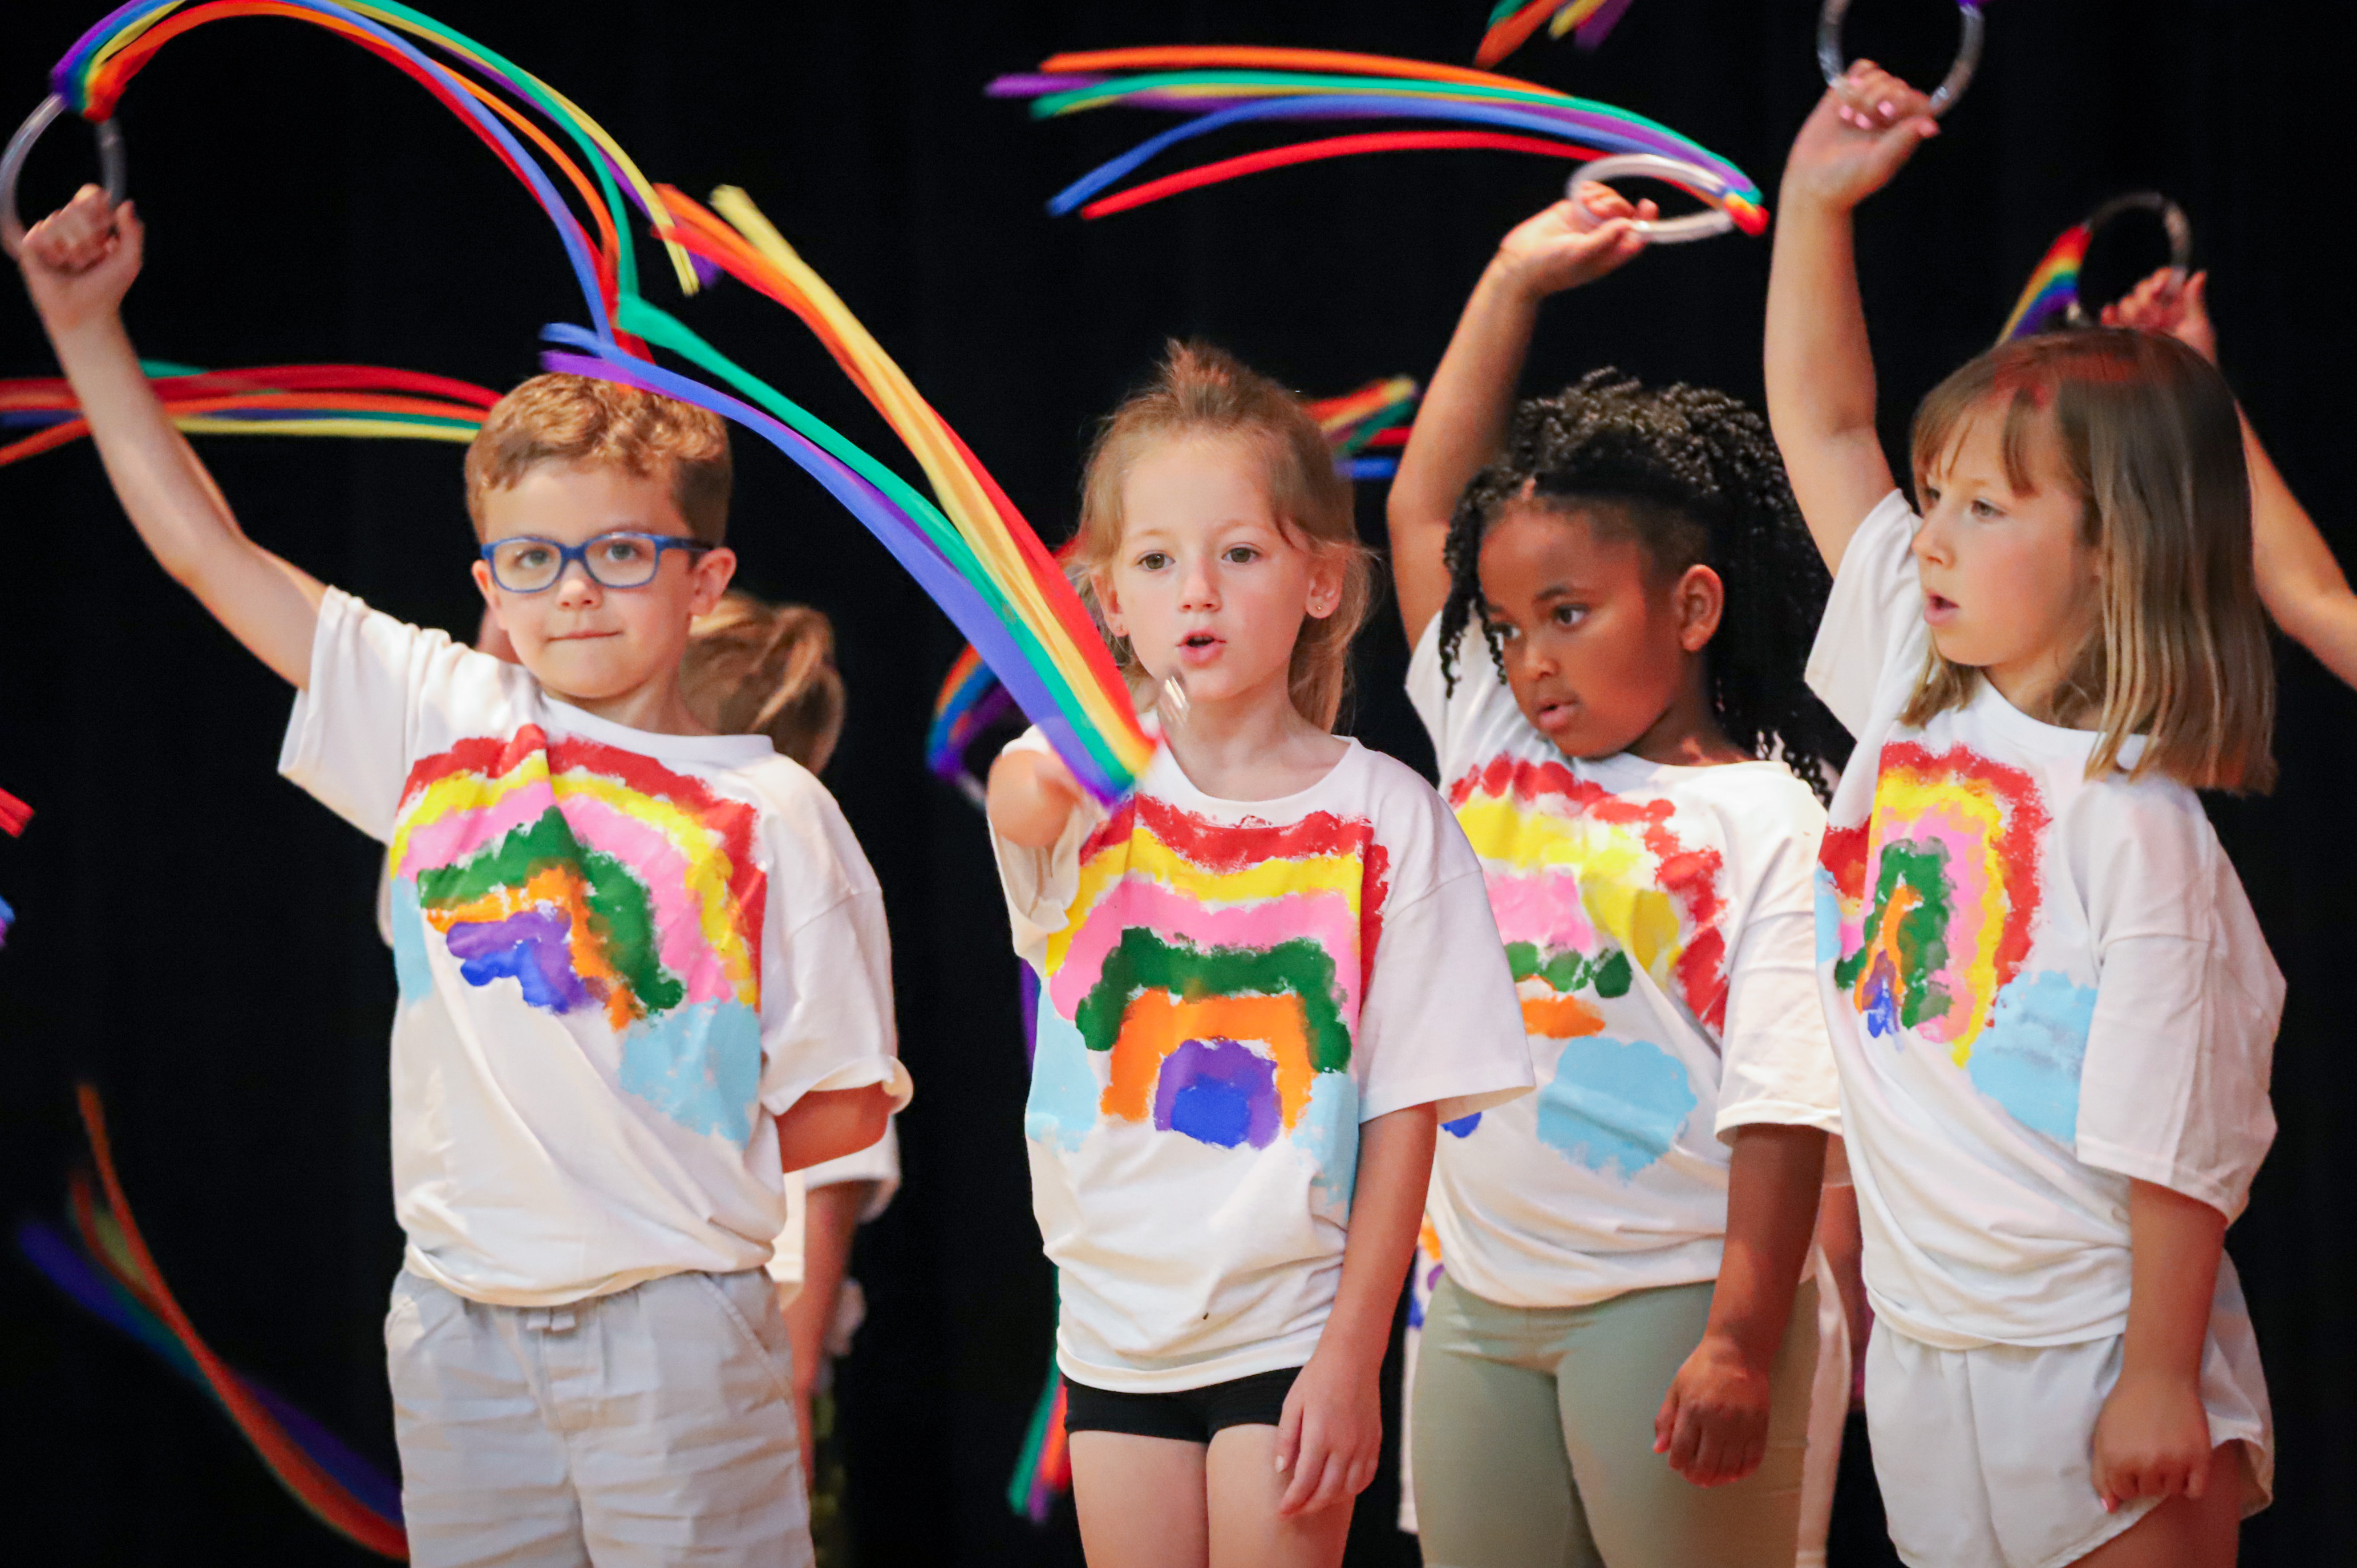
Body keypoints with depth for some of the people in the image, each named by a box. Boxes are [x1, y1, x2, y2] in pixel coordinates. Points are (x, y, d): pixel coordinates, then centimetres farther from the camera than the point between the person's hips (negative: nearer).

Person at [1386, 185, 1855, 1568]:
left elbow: (1783, 1104, -12)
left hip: (1672, 1299, -6)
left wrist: (1742, 1343, -20)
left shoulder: (1765, 821, -6)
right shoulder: (1492, 752, 11)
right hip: (1481, 1302, 6)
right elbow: (1427, 510, 17)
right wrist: (1515, 282, 16)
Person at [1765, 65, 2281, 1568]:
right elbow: (1822, 426, 9)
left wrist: (2163, 1380, -18)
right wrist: (1816, 200, 2)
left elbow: (2178, 1134, -17)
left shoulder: (2138, 828, -17)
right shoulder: (1915, 691, 3)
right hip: (1929, 1344, 7)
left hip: (2091, 1367, -7)